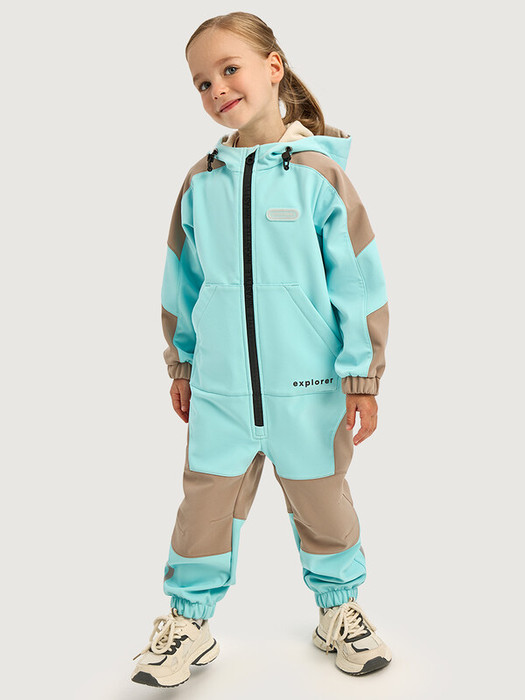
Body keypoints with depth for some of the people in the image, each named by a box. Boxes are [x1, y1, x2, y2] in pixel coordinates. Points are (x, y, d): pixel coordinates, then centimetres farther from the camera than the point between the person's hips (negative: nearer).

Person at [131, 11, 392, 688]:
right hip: (219, 388, 3)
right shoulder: (201, 183, 4)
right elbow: (181, 280, 13)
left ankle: (339, 608, 36)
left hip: (308, 387, -2)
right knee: (206, 501, 9)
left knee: (321, 502, 13)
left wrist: (362, 376, -5)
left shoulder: (318, 172, -6)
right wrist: (181, 365, 15)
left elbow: (359, 278, -5)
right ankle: (189, 621, 29)